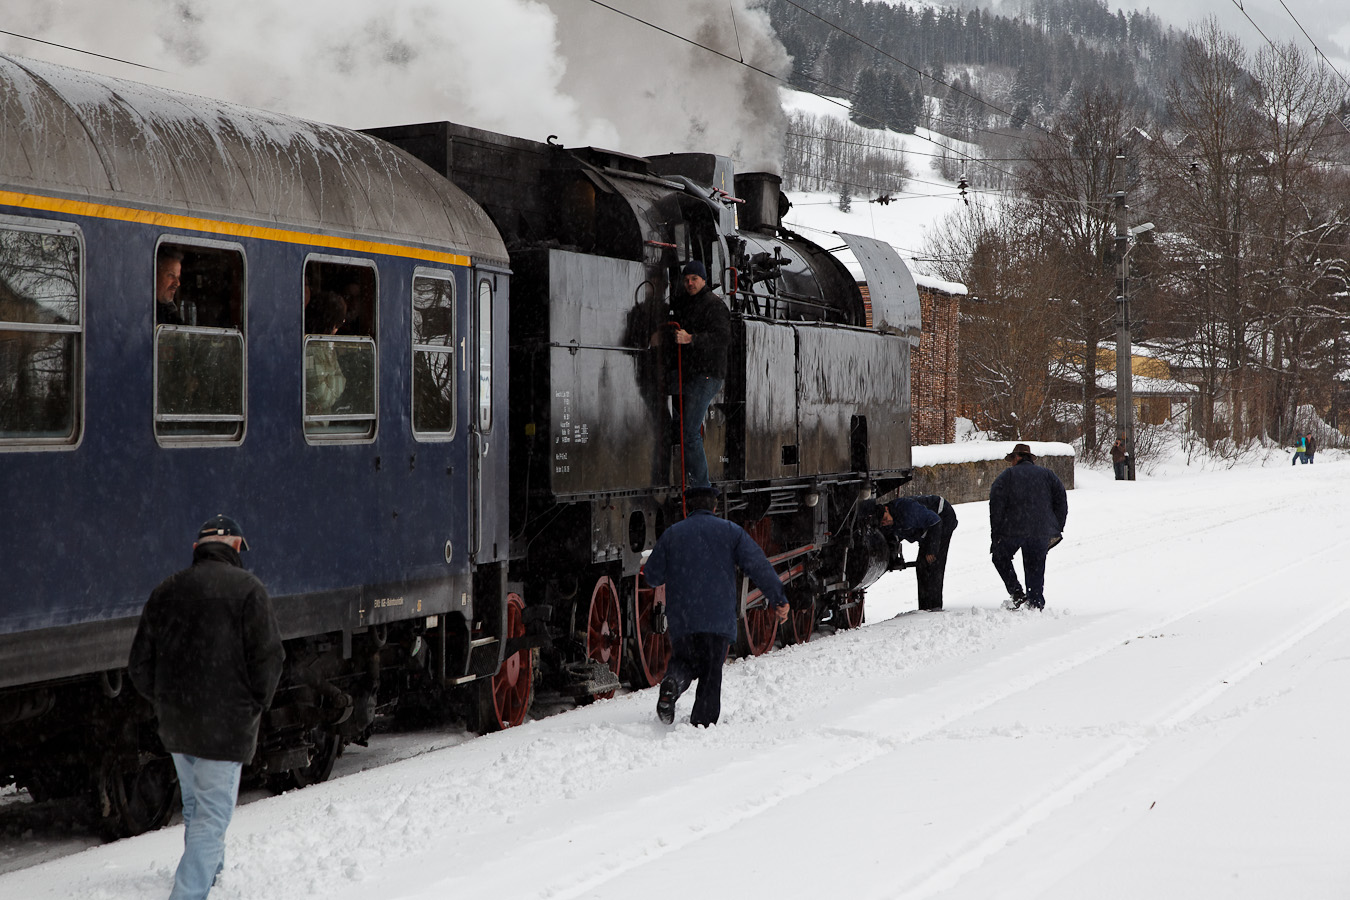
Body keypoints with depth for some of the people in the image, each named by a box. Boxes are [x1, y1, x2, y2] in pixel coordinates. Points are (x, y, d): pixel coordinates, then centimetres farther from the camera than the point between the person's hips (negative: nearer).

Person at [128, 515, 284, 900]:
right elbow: (268, 657, -13)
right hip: (225, 724, -6)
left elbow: (140, 666, 8)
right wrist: (255, 706, 1)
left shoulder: (165, 591, 7)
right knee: (212, 813, -1)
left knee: (195, 805, 24)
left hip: (174, 724, 6)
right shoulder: (246, 588, -9)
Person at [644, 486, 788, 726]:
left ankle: (673, 681, -15)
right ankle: (703, 723, -3)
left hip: (682, 618, 1)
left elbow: (652, 576, 9)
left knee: (684, 661, 17)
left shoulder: (671, 534, 9)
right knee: (711, 674, 6)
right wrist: (778, 599, -3)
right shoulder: (730, 530, 6)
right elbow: (758, 566, -3)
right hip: (719, 617, -1)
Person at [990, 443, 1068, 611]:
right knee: (1036, 568, 9)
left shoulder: (1007, 475, 5)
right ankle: (1036, 604, 2)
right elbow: (1061, 499, 9)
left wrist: (995, 534, -2)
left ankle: (1016, 593, 1)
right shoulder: (1047, 474, 15)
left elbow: (996, 504, -4)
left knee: (1001, 558, 16)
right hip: (1042, 531, 3)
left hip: (1013, 528, -3)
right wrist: (1057, 529, 11)